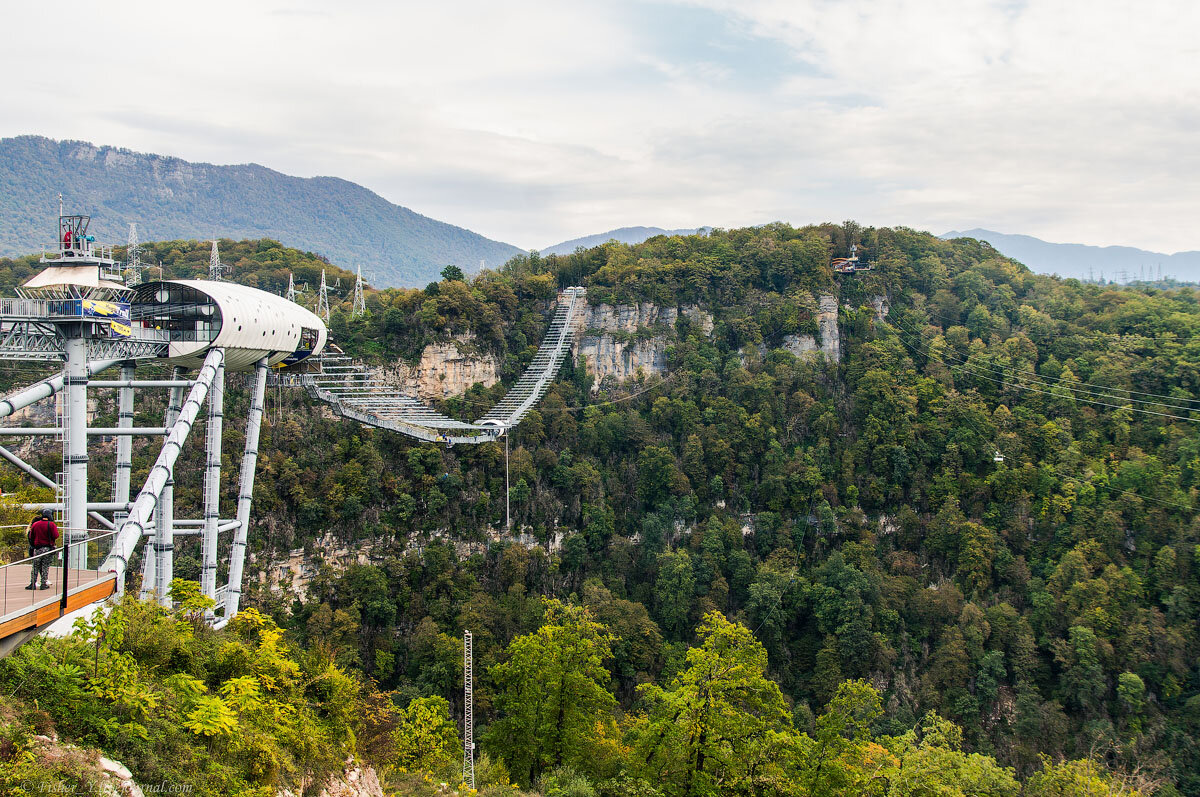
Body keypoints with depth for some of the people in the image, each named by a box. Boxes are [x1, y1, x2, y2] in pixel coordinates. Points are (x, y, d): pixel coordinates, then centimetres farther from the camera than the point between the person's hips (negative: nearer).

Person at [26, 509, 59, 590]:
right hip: (48, 548, -2)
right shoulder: (52, 524, -7)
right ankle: (43, 584, 4)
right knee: (45, 567, 4)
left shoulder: (34, 524, 5)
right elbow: (56, 536, -13)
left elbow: (31, 537, 11)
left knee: (35, 567, 9)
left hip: (37, 549, 2)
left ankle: (32, 584, 7)